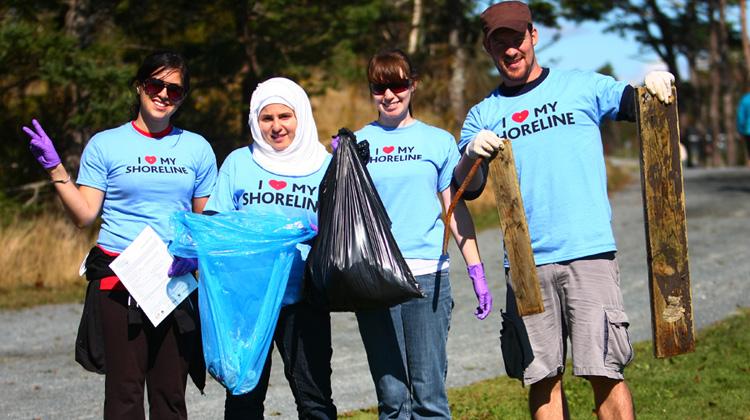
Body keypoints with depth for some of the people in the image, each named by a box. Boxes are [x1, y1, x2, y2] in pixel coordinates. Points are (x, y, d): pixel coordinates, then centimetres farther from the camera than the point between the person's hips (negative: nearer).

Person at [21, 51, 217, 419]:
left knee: (171, 390, 2)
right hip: (118, 278, -2)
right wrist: (55, 169, -8)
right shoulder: (106, 145, 6)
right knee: (124, 388, -4)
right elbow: (85, 215, 1)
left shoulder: (197, 148, 12)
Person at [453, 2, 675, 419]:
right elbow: (467, 189, 4)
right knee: (542, 377, 4)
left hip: (589, 252, -2)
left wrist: (656, 83, -19)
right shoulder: (483, 115, 13)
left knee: (605, 371, -6)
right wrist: (471, 154, -17)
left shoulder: (581, 86, 9)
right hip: (526, 263, 2)